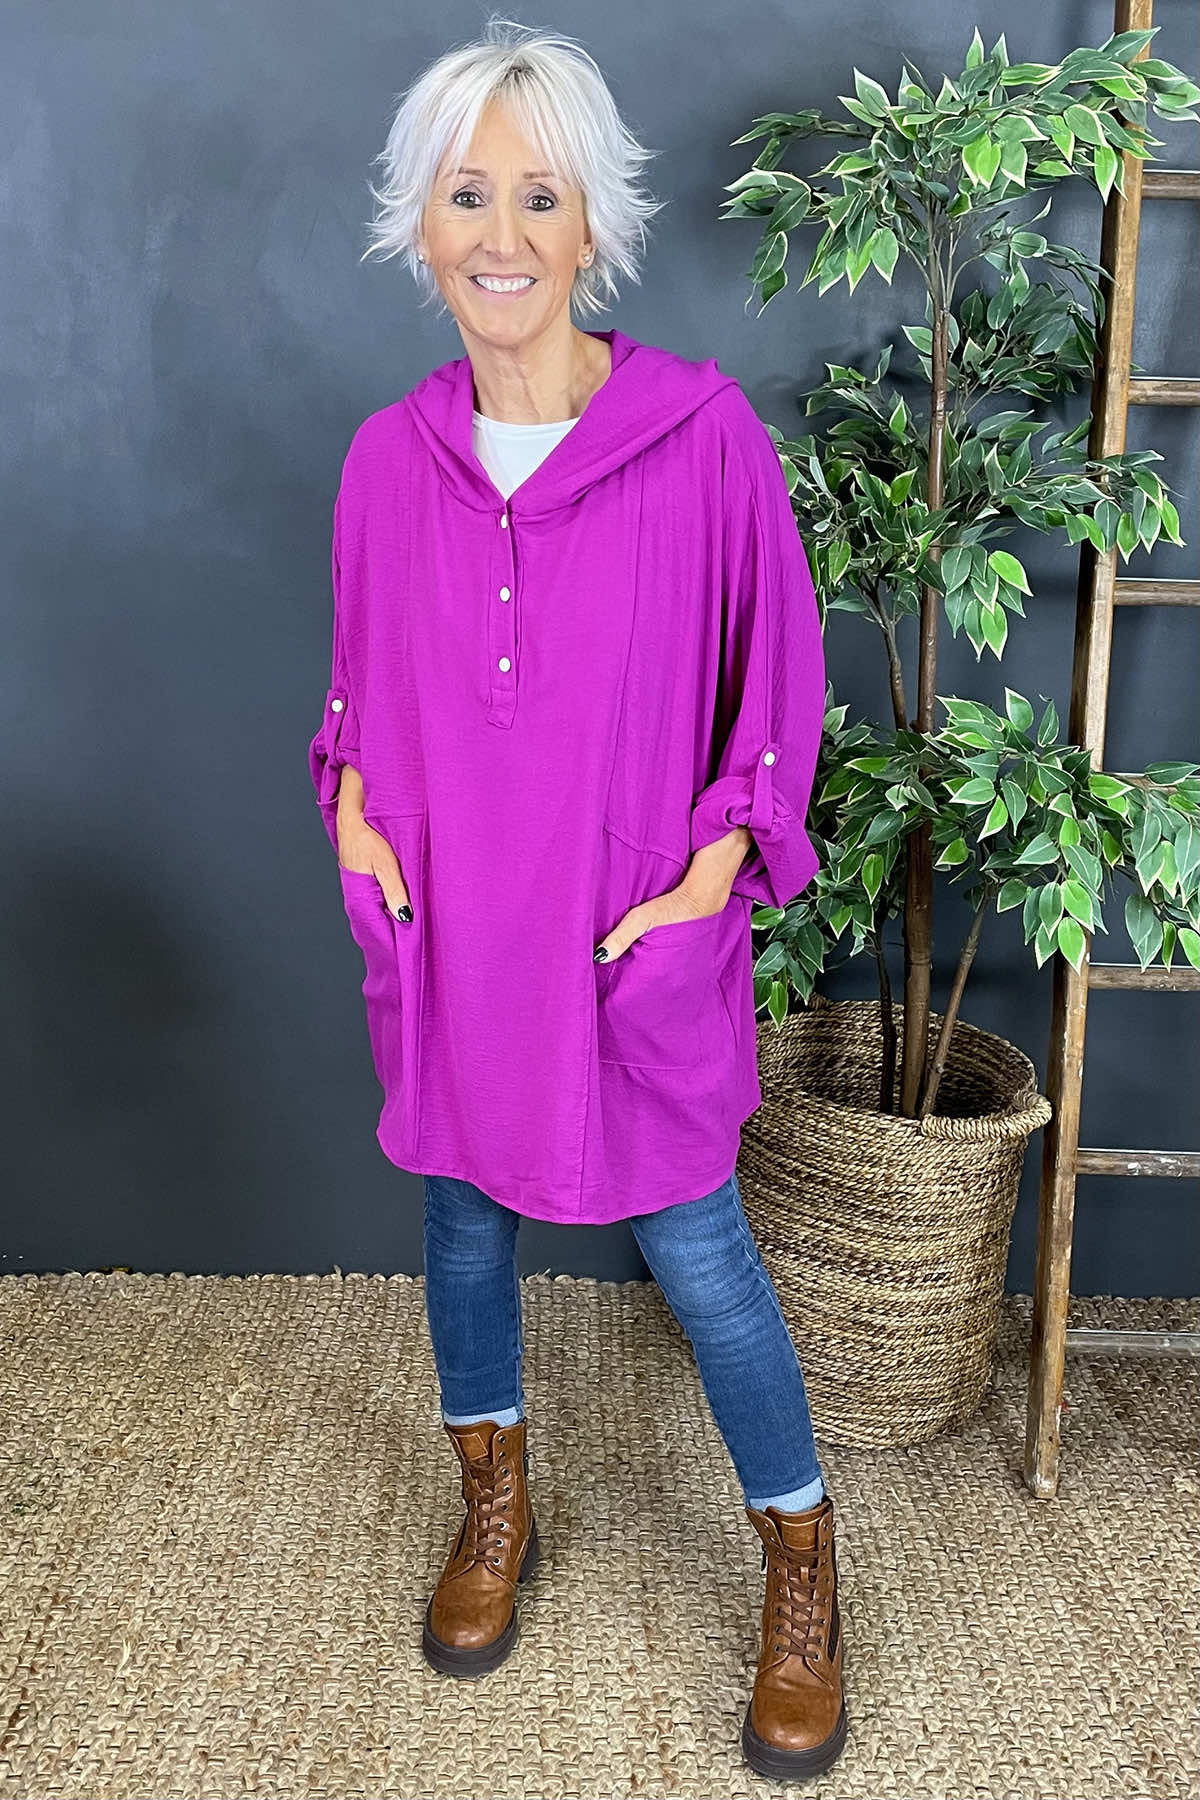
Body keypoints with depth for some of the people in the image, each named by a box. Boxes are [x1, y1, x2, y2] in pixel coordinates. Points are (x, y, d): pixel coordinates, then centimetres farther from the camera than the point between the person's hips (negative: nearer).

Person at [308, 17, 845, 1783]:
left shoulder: (703, 431, -12)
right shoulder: (388, 458, -2)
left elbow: (779, 677, -4)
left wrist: (717, 869, -11)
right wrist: (350, 801, -4)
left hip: (635, 942, -3)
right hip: (446, 928, 4)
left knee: (698, 1254, 7)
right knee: (465, 1216, 19)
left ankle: (805, 1583, 32)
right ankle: (496, 1507, 46)